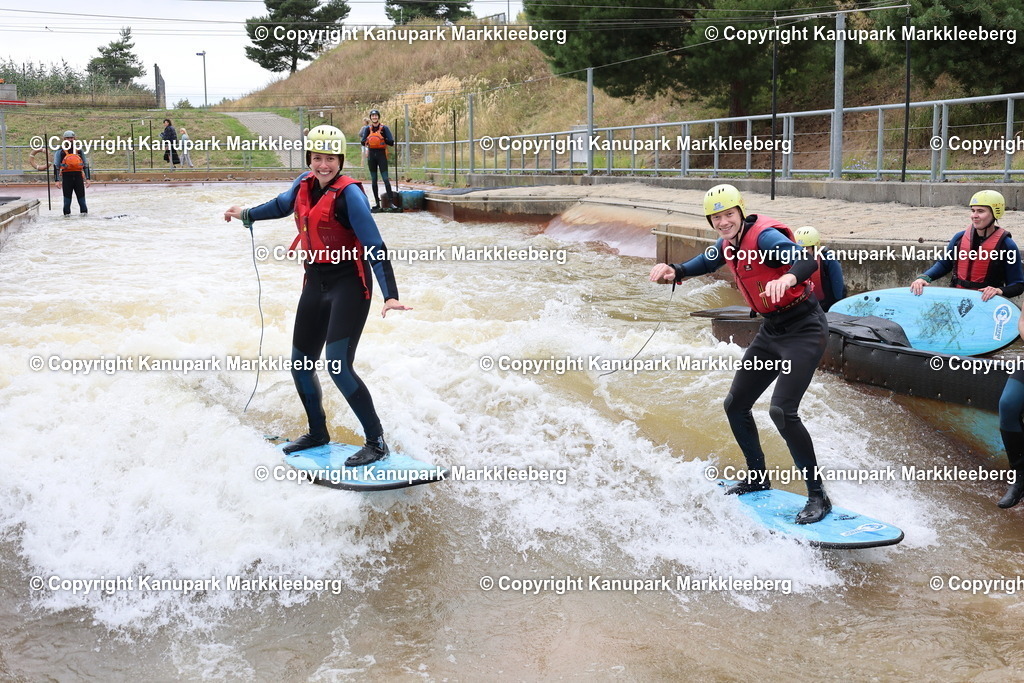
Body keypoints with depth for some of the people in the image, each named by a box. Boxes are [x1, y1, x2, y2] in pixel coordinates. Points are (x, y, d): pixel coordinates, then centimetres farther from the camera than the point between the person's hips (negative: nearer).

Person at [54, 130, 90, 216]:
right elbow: (56, 166, 1)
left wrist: (88, 178, 10)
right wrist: (57, 180, -7)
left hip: (78, 175, 2)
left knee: (81, 195, 3)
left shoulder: (79, 150, 13)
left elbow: (86, 164, 15)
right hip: (67, 176, -2)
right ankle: (67, 213, 8)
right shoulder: (61, 151, 3)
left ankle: (84, 212, 11)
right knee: (67, 196, 1)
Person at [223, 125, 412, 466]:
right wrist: (246, 215, 41)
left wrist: (390, 295, -31)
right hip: (315, 283, 8)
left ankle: (377, 442, -5)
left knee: (338, 366, -17)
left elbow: (375, 247, -22)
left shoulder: (348, 193, -17)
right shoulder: (305, 184, 3)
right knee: (301, 363, 12)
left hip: (349, 285, -8)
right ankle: (318, 433, 33)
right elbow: (282, 205, 26)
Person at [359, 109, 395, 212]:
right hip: (371, 155, 4)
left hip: (381, 154, -4)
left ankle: (390, 201, -12)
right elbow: (362, 142, 1)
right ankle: (377, 203, 10)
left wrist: (383, 139, -20)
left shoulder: (384, 128, 0)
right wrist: (368, 140, -19)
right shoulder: (367, 129, 9)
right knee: (373, 180, 6)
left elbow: (391, 142, -5)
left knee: (385, 179, -11)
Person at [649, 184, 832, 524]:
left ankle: (818, 497, -9)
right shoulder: (729, 243, 4)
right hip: (771, 330, 9)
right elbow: (707, 262, 24)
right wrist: (675, 271, 4)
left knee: (782, 411, -22)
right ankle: (758, 478, 30)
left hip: (804, 329, -9)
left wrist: (788, 277, -61)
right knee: (735, 405, 11)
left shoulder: (765, 236, -22)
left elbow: (806, 260, -38)